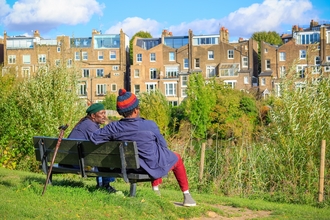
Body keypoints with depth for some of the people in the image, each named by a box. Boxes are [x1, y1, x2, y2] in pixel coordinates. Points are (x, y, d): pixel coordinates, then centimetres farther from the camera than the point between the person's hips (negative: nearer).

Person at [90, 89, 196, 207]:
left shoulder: (114, 128, -20)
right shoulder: (149, 125, -27)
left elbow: (94, 137, -10)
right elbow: (163, 144, -12)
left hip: (133, 166, 4)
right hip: (155, 166, -4)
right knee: (176, 158, 29)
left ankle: (155, 189, 43)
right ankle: (186, 195, 36)